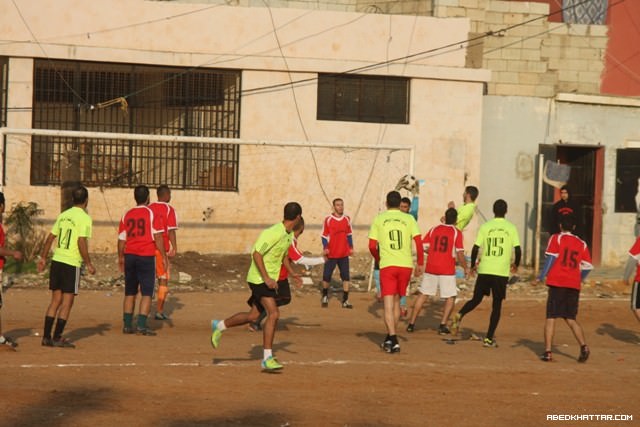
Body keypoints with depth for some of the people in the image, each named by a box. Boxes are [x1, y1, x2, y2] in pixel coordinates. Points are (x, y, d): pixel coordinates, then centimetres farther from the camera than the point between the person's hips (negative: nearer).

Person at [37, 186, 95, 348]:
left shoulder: (63, 215, 12)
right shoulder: (84, 218, -9)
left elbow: (50, 237, 14)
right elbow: (81, 242, -18)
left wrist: (43, 258, 21)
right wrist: (89, 264, -11)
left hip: (56, 261, 7)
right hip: (72, 263, -7)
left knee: (55, 300, 13)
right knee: (67, 302, 0)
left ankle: (46, 337, 12)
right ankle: (57, 338, -1)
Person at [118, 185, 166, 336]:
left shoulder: (127, 215, 7)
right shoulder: (152, 214, -6)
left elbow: (121, 239, 9)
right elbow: (158, 237, -10)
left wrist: (120, 257, 20)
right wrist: (164, 256, -4)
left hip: (129, 255, 4)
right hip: (146, 256, -4)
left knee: (130, 292, 14)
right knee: (146, 293, -1)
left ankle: (127, 325, 15)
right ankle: (141, 326, -9)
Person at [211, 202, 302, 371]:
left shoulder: (289, 235, 8)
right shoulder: (273, 233, -21)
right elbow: (256, 253, -22)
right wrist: (266, 278, -26)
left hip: (269, 279, 10)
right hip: (259, 278, -10)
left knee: (253, 315, 16)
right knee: (273, 314, -19)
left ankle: (219, 326, 36)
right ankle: (267, 358, -16)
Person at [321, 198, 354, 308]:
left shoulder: (347, 219, 5)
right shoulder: (328, 220, -6)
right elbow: (324, 235, -2)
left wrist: (351, 247, 7)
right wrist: (325, 248, -13)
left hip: (344, 254, 3)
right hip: (331, 254, -3)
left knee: (346, 276, -1)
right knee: (326, 276, 3)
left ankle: (345, 300, 4)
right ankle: (325, 296, 26)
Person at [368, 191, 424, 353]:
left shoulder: (379, 219, 4)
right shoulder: (409, 219, 6)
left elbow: (372, 246, 2)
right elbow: (418, 242, -2)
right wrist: (420, 264, 7)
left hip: (387, 265, -2)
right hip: (406, 265, 2)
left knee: (388, 305, -3)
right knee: (396, 301, 19)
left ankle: (393, 340, -18)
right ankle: (391, 338, 28)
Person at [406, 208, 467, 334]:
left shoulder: (434, 229, 7)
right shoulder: (456, 232, -4)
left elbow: (422, 247, 5)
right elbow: (460, 254, -8)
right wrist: (465, 268, 5)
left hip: (430, 268, 4)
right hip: (447, 270, -4)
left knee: (422, 295, 12)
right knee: (450, 298, 9)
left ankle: (411, 324, 13)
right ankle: (443, 325, 0)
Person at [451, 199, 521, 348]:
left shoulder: (485, 227, 3)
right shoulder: (511, 228, 0)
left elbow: (475, 248, -1)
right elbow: (518, 250, -5)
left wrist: (473, 265, 13)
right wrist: (515, 265, 14)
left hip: (484, 270, 1)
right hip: (502, 273, -1)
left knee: (476, 299, 15)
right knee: (497, 305, 7)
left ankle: (459, 315, -12)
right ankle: (489, 338, 3)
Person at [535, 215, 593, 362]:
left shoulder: (556, 238, 2)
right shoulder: (581, 243, 13)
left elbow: (551, 258, -8)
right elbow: (588, 266, 10)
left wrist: (541, 277, -7)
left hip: (557, 283, -4)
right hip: (574, 285, 4)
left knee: (551, 318, 1)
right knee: (571, 319, 12)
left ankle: (547, 351, -6)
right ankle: (583, 346, -8)